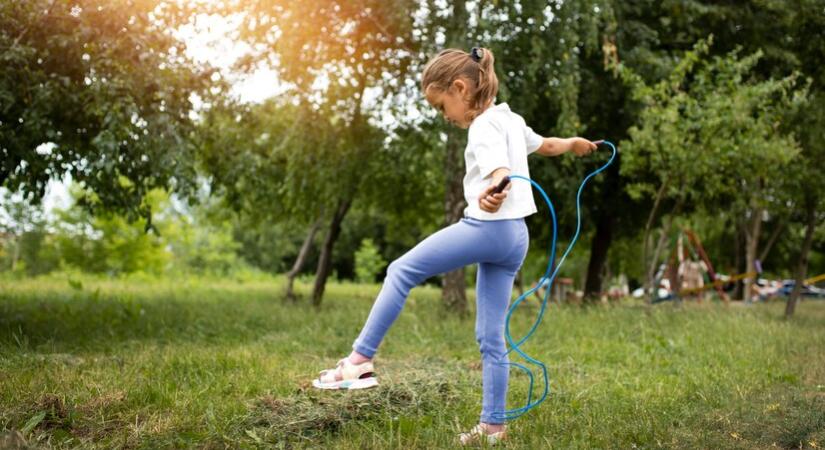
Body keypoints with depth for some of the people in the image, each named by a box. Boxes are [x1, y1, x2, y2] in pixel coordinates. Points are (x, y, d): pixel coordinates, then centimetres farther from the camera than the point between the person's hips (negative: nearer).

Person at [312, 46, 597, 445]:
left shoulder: (484, 127, -9)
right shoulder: (511, 120, 19)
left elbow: (501, 169, -28)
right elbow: (545, 145, 37)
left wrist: (494, 193, -51)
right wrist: (575, 144, 59)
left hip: (488, 227, -9)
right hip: (514, 237, 9)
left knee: (402, 271, -5)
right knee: (491, 336, 10)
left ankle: (361, 359, -12)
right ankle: (493, 425, 11)